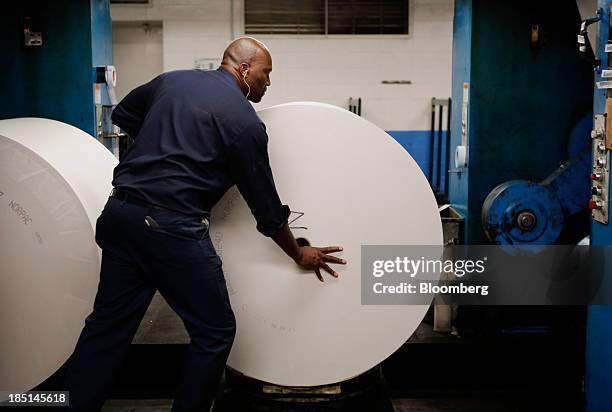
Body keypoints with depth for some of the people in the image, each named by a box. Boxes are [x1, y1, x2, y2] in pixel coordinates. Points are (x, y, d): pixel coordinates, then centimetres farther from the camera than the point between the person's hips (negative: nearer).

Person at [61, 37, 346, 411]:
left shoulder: (171, 79, 13)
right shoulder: (245, 121, -4)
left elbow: (122, 116, 27)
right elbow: (266, 205, 1)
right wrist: (299, 254, 13)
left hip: (119, 213, 7)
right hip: (172, 228, -7)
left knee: (107, 327, 15)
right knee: (215, 332, 9)